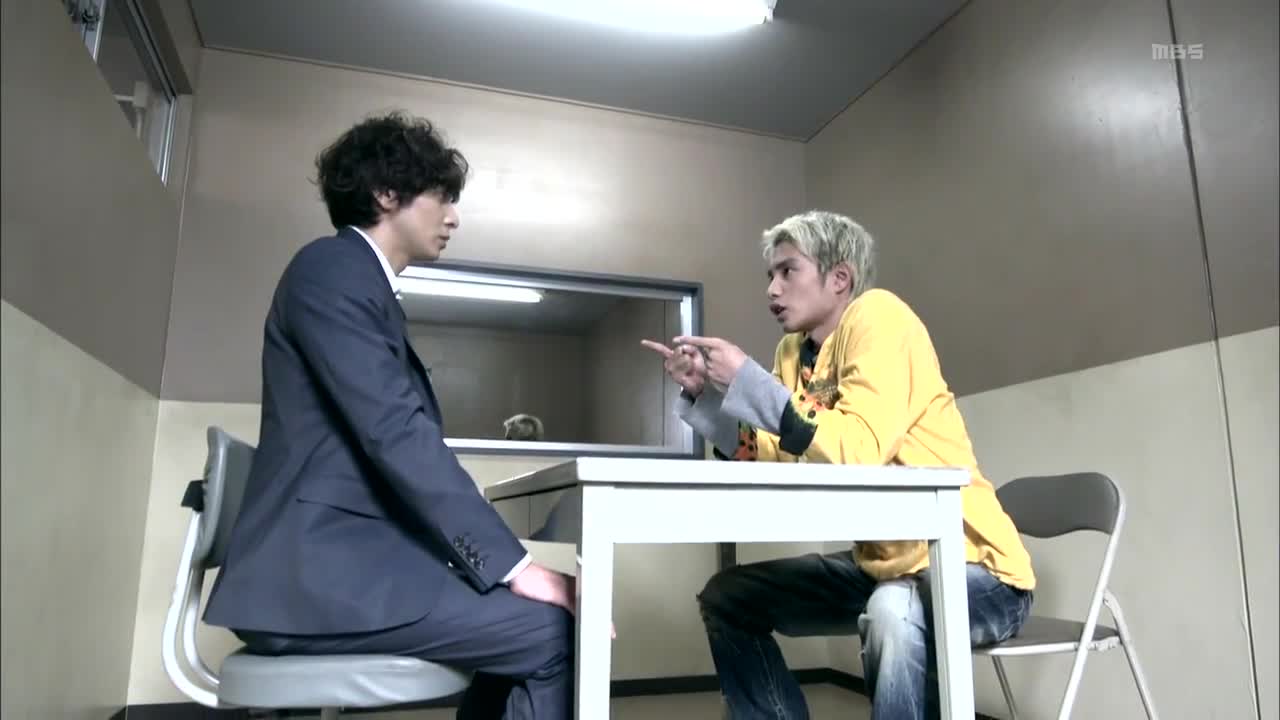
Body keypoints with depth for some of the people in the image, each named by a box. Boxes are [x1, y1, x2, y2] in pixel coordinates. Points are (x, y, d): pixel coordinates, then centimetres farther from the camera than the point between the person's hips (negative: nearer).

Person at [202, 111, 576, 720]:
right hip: (319, 567, -10)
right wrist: (512, 563, -20)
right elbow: (395, 433, -21)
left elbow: (403, 435, 15)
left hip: (345, 556, 10)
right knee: (553, 630, -16)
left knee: (522, 622, 10)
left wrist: (502, 558, 8)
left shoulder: (361, 281, 21)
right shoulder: (333, 268, -9)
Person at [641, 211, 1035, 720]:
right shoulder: (794, 351, 6)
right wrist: (705, 393, -3)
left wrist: (744, 379, -23)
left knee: (893, 613, -39)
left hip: (971, 564, -8)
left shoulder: (879, 316, -16)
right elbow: (771, 464, 6)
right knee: (728, 598, 8)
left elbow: (860, 452, -29)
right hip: (882, 561, 8)